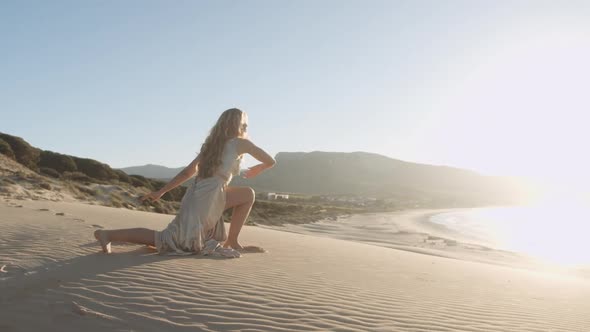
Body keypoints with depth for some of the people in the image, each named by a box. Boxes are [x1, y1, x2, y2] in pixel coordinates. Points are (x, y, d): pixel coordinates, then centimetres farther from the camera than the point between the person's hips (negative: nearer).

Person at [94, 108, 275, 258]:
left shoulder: (211, 144, 21)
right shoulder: (241, 143, 2)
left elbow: (187, 172, 17)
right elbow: (270, 161, 7)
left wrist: (161, 191, 18)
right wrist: (255, 170, 28)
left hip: (195, 197, 9)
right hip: (207, 201, -9)